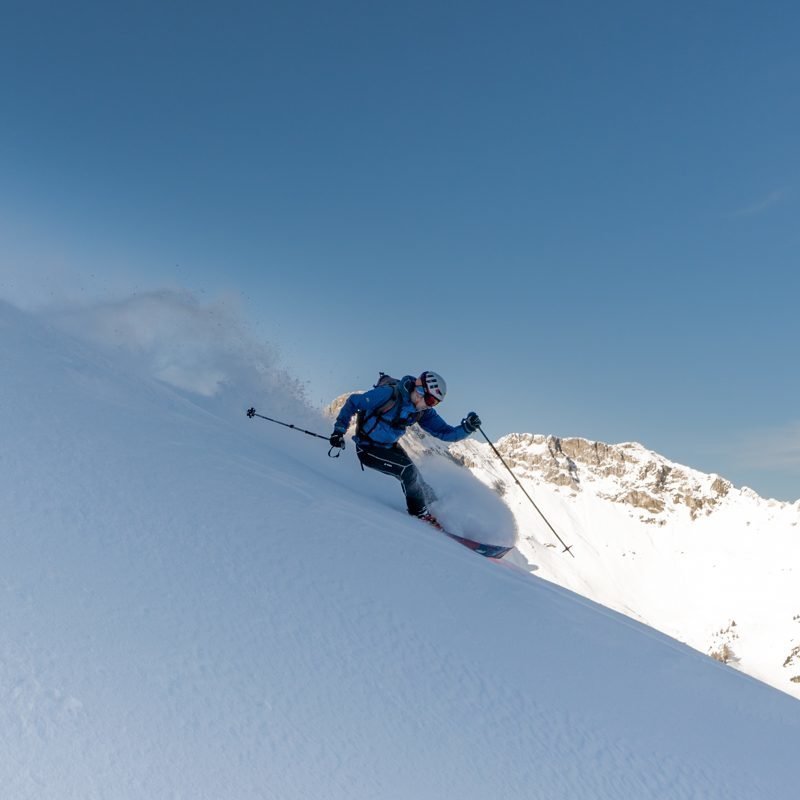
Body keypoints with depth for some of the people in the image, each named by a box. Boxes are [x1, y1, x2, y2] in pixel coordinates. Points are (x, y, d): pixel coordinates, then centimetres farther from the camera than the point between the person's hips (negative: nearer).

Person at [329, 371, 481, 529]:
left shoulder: (423, 412, -8)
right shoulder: (389, 394, -27)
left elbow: (445, 433, -9)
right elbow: (353, 402, -17)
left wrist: (466, 428, -27)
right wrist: (339, 430, -19)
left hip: (390, 447, 7)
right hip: (367, 448, -6)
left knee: (417, 482, 0)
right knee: (408, 471, -21)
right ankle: (421, 514, -4)